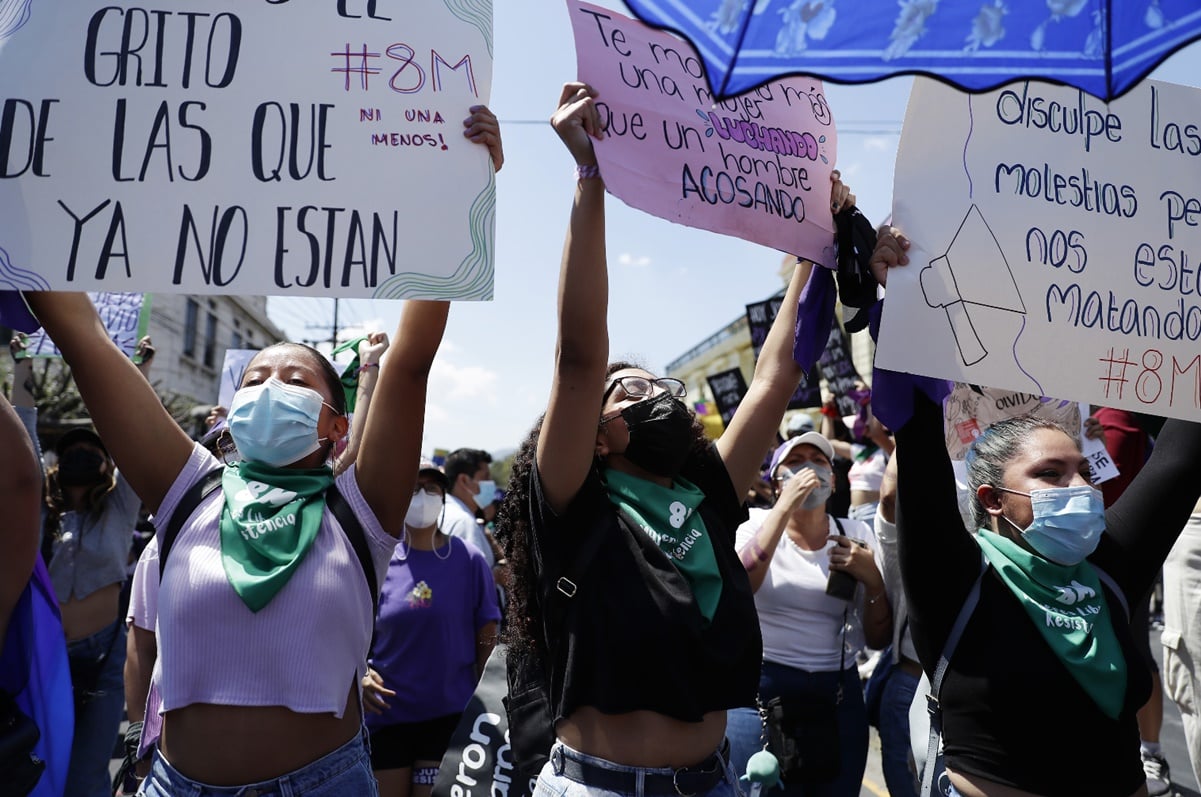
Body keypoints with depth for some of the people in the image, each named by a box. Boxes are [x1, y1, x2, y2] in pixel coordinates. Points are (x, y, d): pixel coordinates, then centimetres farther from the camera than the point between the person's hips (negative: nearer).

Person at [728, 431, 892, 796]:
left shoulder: (857, 534, 3)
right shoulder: (758, 526, -2)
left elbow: (879, 639, 4)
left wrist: (873, 580, -14)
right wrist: (784, 508, -24)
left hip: (839, 696, 3)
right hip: (763, 693, -2)